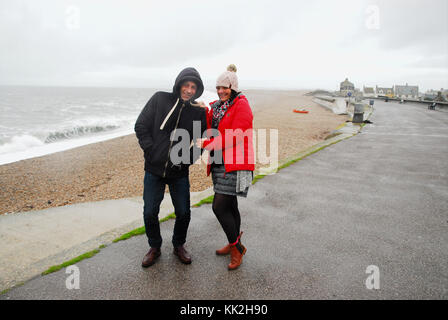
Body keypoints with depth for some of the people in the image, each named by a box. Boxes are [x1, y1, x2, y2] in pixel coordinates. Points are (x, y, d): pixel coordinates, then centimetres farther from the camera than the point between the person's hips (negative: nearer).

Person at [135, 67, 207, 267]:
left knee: (183, 213, 8)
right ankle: (154, 247, 32)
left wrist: (187, 159, -9)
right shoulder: (159, 99, -3)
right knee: (150, 213, 8)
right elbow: (141, 126, -2)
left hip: (180, 174, 1)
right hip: (154, 170, 0)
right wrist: (151, 151, -10)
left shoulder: (199, 112, 0)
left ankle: (179, 245, 34)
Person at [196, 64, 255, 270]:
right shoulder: (216, 107, 16)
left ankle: (237, 248, 10)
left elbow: (235, 136, -20)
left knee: (219, 206, -10)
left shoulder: (241, 106, -9)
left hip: (234, 164, -8)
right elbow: (210, 131, 11)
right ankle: (234, 244, 34)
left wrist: (207, 144, -19)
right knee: (229, 205, 17)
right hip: (219, 163, 8)